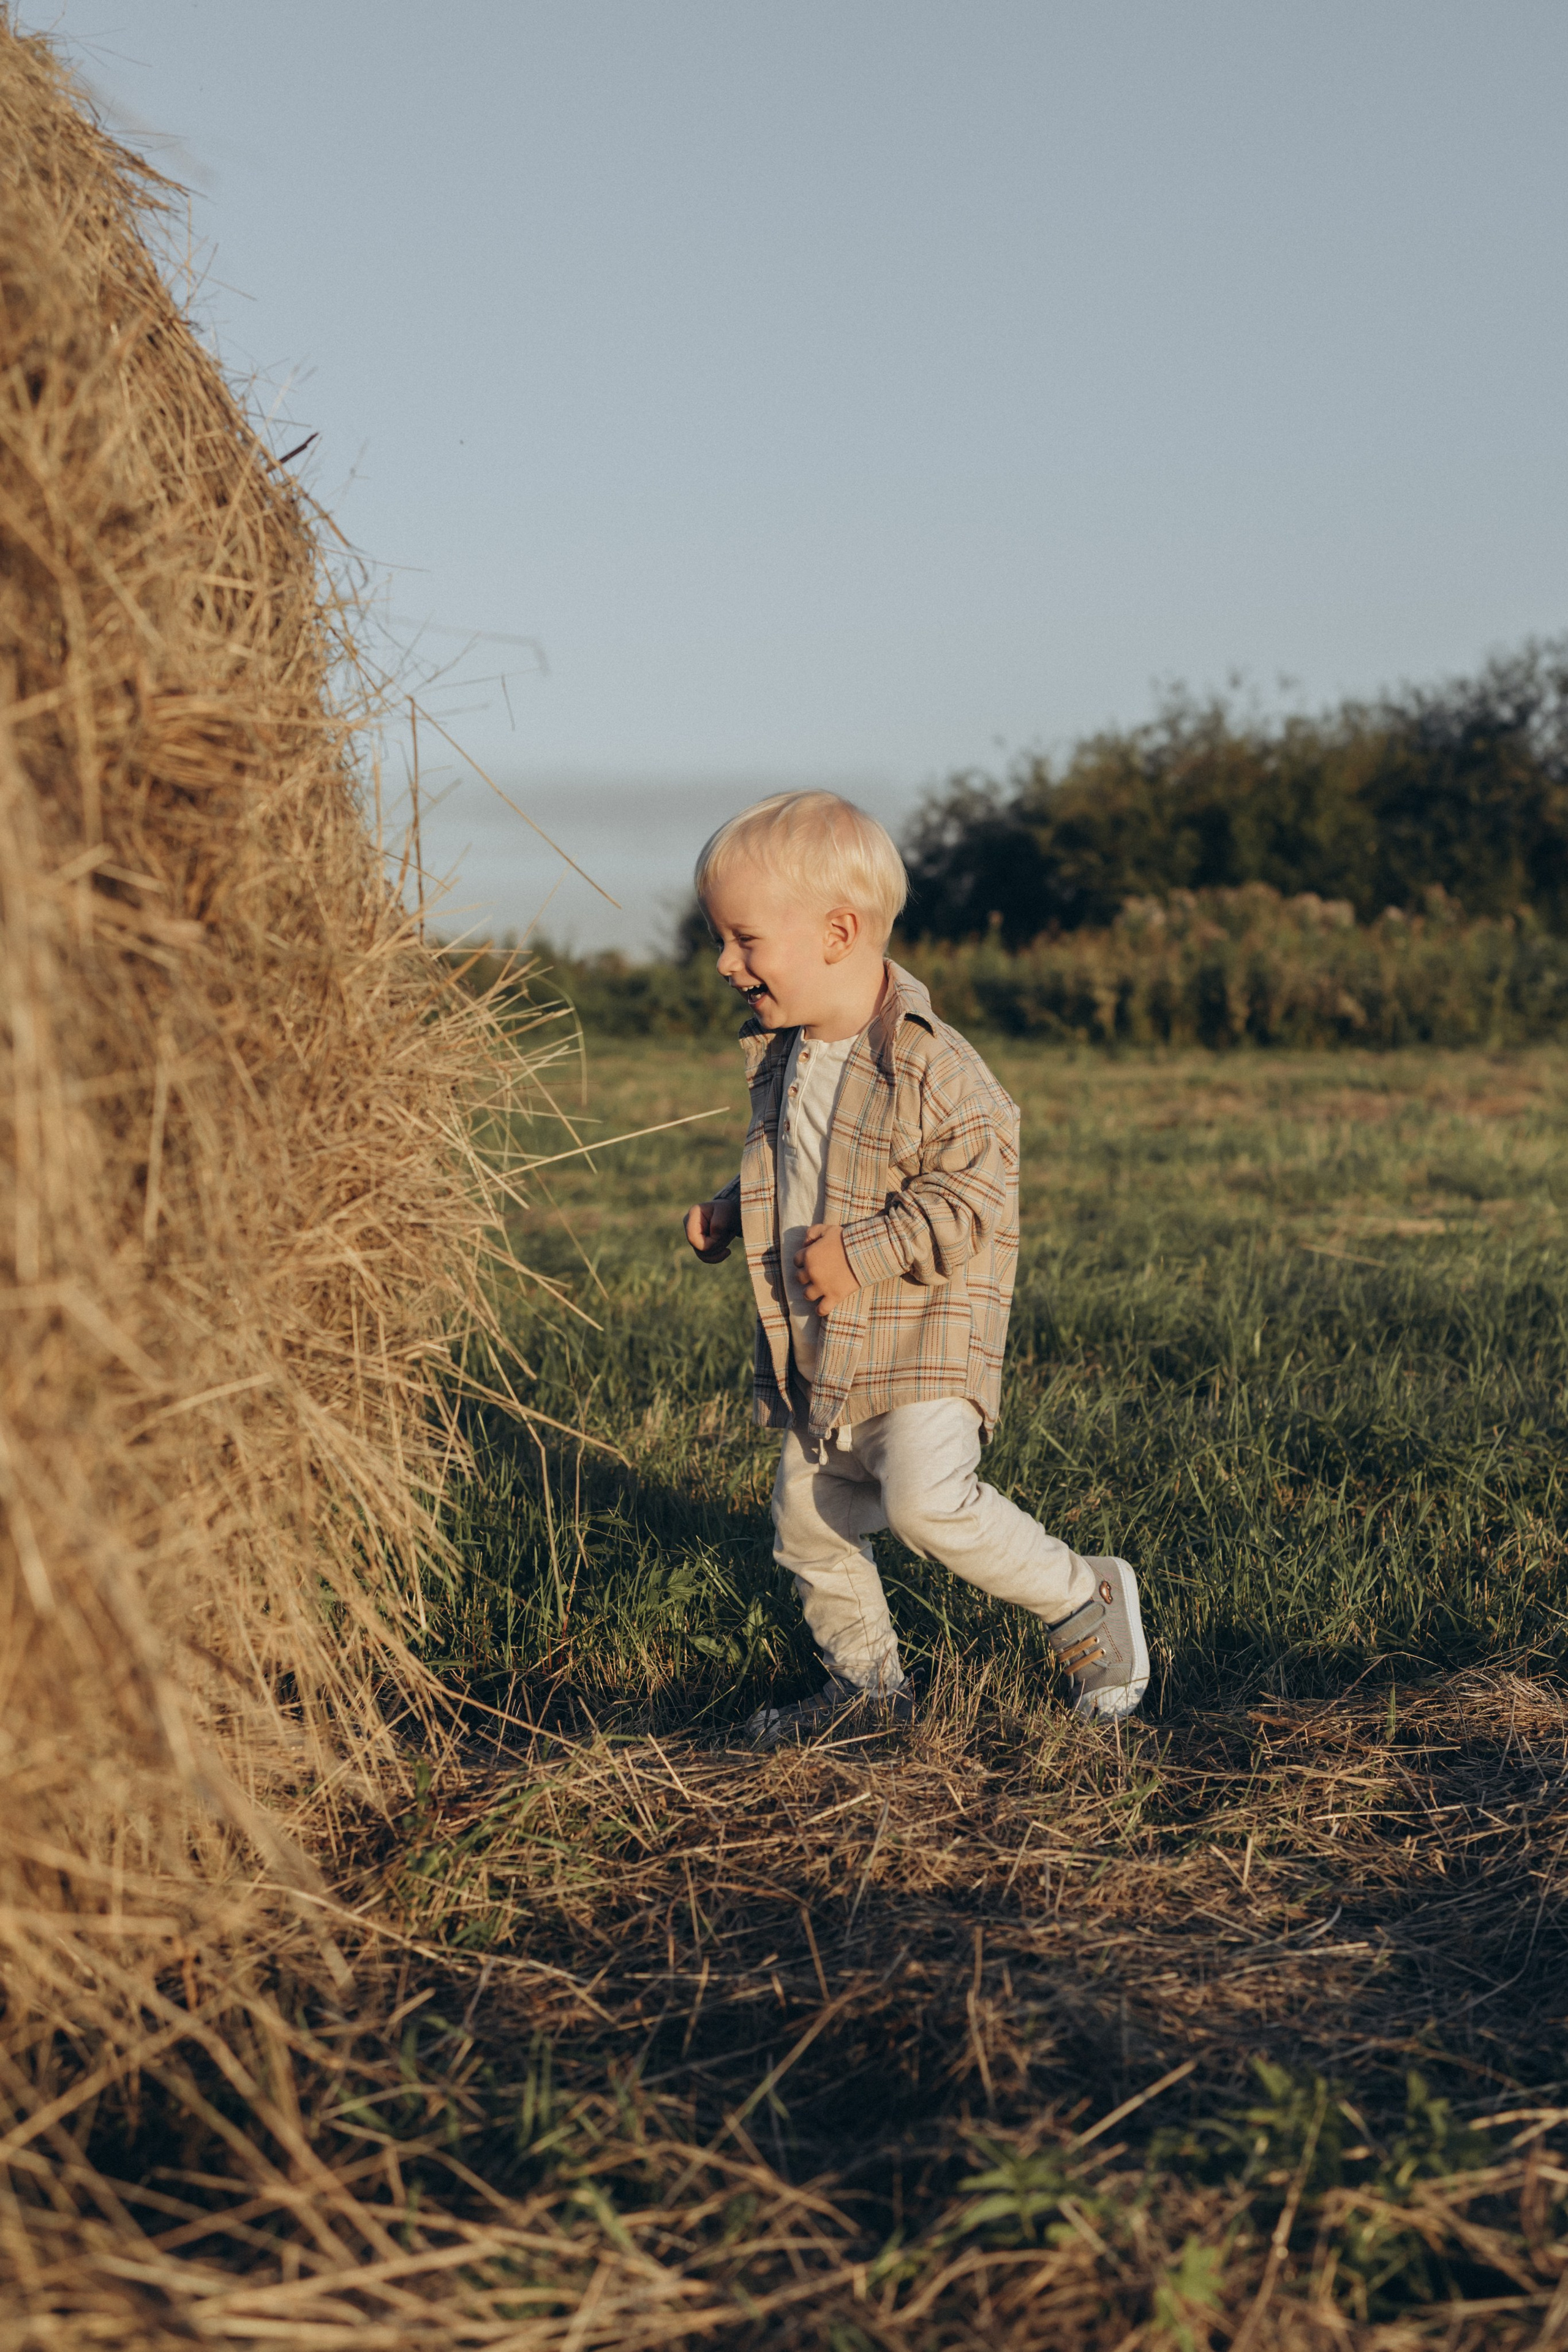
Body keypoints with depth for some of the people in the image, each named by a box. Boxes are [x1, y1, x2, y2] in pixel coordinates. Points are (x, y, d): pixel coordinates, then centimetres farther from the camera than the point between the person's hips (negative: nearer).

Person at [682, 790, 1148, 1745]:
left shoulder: (930, 1063, -19)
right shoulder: (782, 1057, 8)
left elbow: (978, 1187, -20)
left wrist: (865, 1253, -25)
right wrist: (731, 1214, 8)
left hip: (924, 1341, -8)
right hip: (818, 1348, 8)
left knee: (928, 1502, -22)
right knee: (809, 1521, 12)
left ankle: (1089, 1601, -2)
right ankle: (867, 1677, 32)